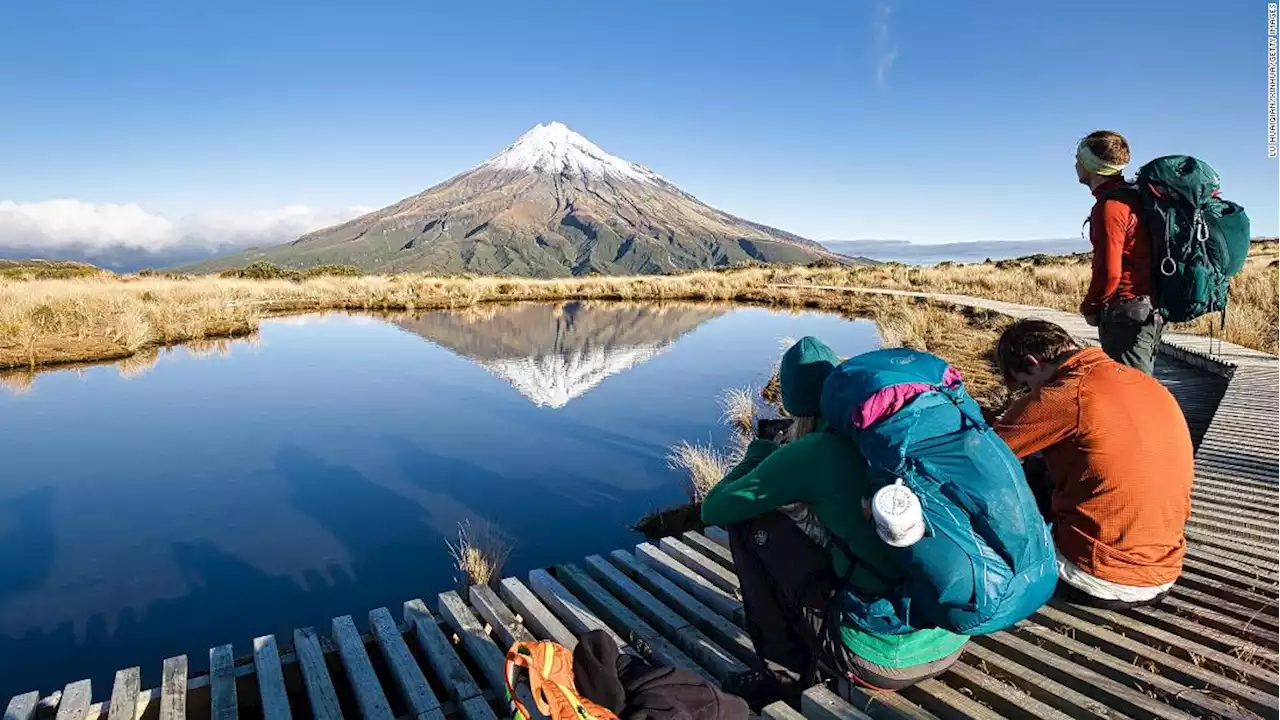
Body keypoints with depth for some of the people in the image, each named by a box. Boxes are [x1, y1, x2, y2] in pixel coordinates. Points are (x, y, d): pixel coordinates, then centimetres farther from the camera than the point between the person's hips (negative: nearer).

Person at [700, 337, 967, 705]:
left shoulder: (813, 451, -13)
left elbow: (713, 509, -2)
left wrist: (765, 449, 10)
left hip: (879, 659, -7)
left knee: (749, 521, 1)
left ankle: (784, 670, 11)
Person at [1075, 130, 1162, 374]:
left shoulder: (1109, 207, -17)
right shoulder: (1132, 195, 14)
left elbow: (1109, 273, -21)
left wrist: (1090, 307, -5)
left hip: (1126, 312, -10)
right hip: (1149, 310, 10)